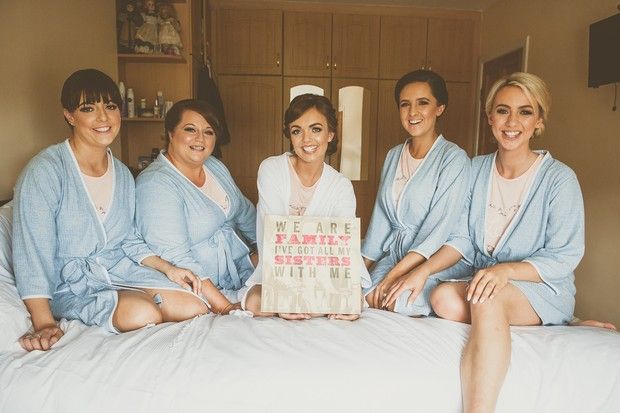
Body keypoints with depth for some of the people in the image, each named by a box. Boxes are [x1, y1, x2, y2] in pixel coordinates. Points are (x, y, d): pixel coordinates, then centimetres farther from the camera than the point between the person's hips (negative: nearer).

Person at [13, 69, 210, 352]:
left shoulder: (123, 174, 8)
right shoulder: (44, 171, -14)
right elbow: (32, 253, -19)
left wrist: (168, 269, 1)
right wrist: (44, 323, -28)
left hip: (120, 269, 6)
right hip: (70, 284, -5)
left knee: (195, 309, -15)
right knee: (143, 313, -32)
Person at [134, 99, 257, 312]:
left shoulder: (215, 167, 8)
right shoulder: (155, 184, -19)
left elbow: (246, 213, 21)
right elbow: (174, 257, -25)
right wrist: (224, 307, -28)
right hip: (196, 284, -8)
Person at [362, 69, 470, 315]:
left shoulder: (454, 158, -8)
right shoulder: (393, 156, 13)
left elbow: (441, 227, -16)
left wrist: (395, 273, -21)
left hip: (433, 259, -4)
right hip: (393, 252, 4)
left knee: (397, 302, -30)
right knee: (363, 296, -24)